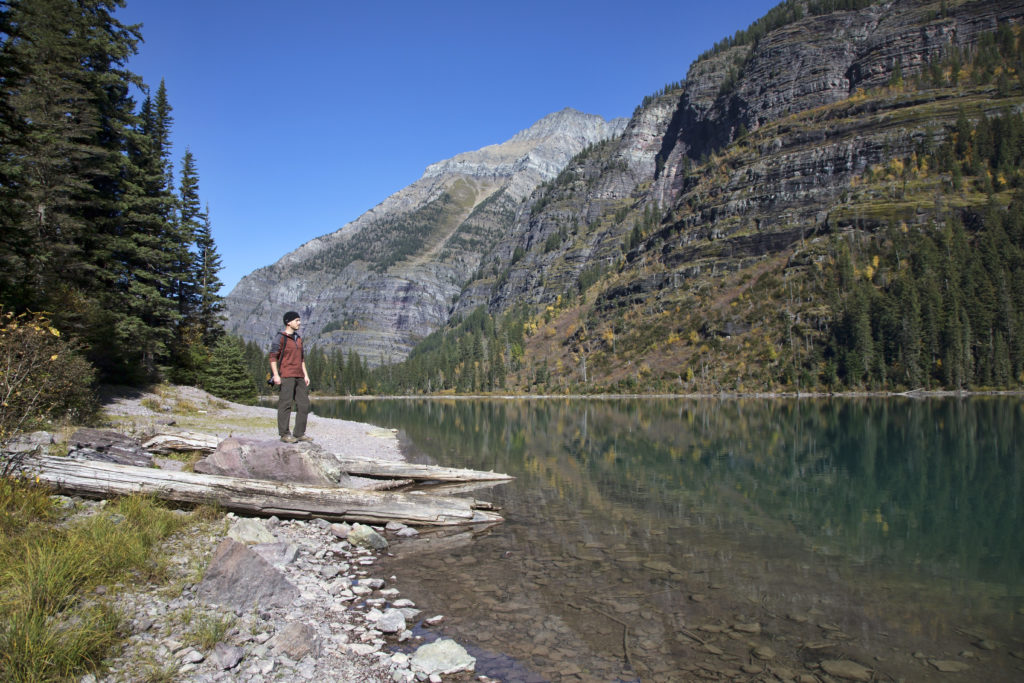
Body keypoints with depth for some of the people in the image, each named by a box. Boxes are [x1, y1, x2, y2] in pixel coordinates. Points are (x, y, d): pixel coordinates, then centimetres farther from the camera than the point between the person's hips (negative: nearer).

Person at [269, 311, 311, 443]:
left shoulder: (299, 338, 18)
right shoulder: (281, 338, -4)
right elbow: (273, 357, -8)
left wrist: (305, 374, 16)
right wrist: (276, 375, -16)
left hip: (299, 377, 7)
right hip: (286, 376, -7)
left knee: (304, 404, 5)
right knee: (286, 404, -6)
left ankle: (299, 433, 13)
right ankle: (284, 434, -1)